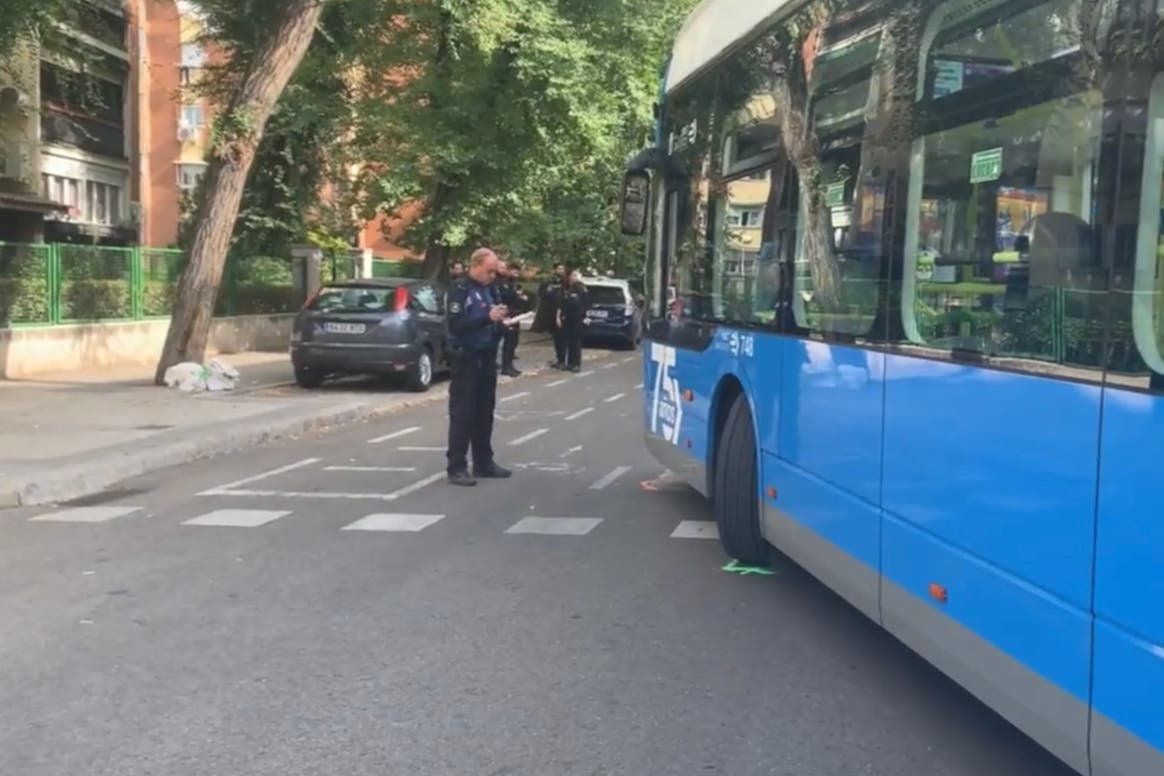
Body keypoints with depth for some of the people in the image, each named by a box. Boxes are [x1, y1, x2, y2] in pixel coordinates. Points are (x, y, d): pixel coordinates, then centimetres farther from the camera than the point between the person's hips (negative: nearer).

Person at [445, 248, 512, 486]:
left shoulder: (489, 289, 11)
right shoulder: (459, 289, -10)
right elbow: (456, 324, -21)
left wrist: (503, 319, 2)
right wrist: (487, 318, -26)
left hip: (487, 357, 8)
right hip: (466, 358, -7)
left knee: (485, 412, 13)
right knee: (462, 414, -5)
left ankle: (484, 463, 21)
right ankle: (457, 467, -3)